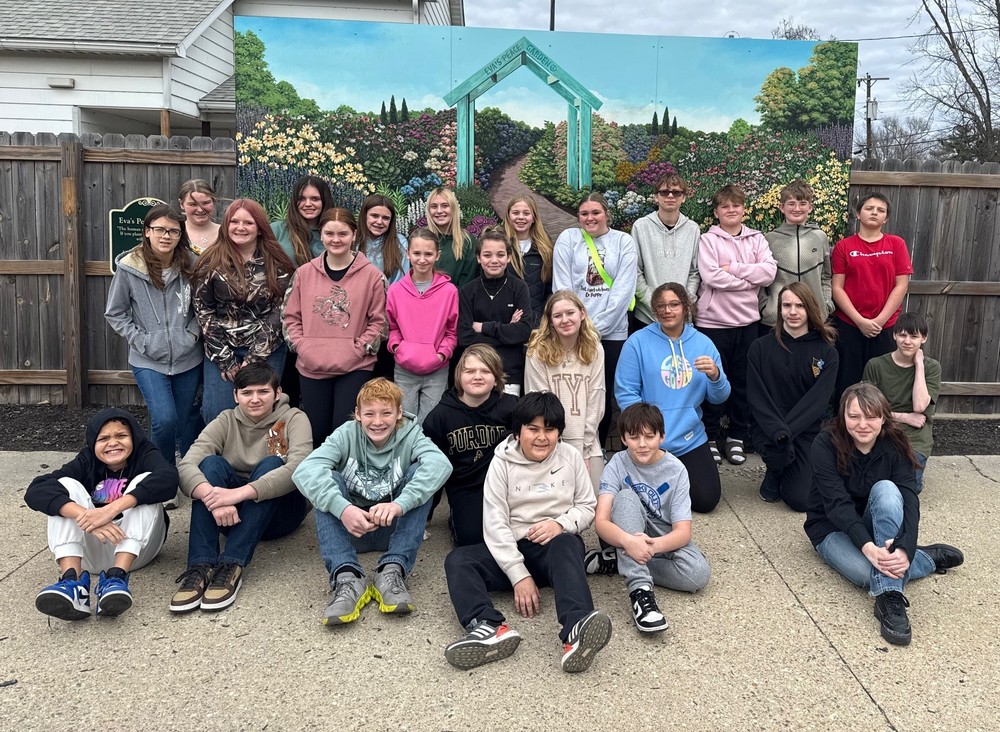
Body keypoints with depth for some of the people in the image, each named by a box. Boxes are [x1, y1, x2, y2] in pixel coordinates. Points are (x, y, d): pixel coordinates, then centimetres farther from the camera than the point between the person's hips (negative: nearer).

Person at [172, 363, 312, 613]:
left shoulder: (294, 419, -7)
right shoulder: (226, 422, 0)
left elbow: (299, 469, -27)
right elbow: (187, 466, -17)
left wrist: (240, 493, -40)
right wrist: (215, 499, -39)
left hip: (279, 510, -2)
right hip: (230, 515, 2)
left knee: (270, 464, -28)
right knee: (212, 463, -23)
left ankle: (232, 566, -37)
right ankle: (200, 566, -35)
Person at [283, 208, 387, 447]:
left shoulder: (372, 275, -2)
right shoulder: (304, 273, 6)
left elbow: (377, 321, -1)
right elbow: (291, 316, 11)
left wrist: (358, 349, -10)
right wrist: (302, 346, -2)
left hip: (355, 368, -3)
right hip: (311, 367, 3)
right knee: (317, 433, 11)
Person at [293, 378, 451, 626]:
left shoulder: (409, 434, -10)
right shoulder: (347, 435, -10)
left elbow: (440, 464, -32)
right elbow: (305, 471, -27)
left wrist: (400, 504, -46)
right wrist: (342, 508, -44)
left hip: (396, 527, 0)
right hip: (351, 526, 1)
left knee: (420, 473, -22)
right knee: (328, 481, -24)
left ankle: (393, 571, -31)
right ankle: (347, 577, -36)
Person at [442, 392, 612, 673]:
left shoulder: (570, 457, 5)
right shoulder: (502, 462, 0)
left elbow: (587, 507, 9)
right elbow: (495, 523, -7)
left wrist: (561, 523, -15)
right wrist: (519, 575, -18)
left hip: (556, 547, -1)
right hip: (513, 549, 1)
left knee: (566, 544, -37)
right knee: (457, 560, -24)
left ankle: (576, 631, -61)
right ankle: (491, 629, -50)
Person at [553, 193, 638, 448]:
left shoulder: (624, 242, 4)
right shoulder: (567, 239, 5)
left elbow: (623, 289, -4)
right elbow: (562, 287, -1)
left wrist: (596, 327, -10)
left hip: (612, 331, 0)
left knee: (604, 392, 6)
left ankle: (599, 448, 22)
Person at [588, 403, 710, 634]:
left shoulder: (676, 470, -14)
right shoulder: (617, 465, -15)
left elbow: (683, 531, -20)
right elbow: (601, 522, -26)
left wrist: (655, 545, -43)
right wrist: (628, 541, -48)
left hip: (664, 540, 1)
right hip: (627, 537, 0)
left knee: (698, 573, -30)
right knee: (626, 497, -31)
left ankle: (617, 563, -16)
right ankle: (640, 588, -41)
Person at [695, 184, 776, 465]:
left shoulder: (756, 238, 9)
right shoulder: (708, 240, -1)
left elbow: (769, 271, -6)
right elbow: (711, 276, -16)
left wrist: (733, 268, -13)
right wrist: (750, 280, -9)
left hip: (747, 320, 3)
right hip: (714, 320, -3)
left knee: (742, 380, 10)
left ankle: (736, 437, 22)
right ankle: (711, 437, 16)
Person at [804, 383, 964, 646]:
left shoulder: (894, 446, -13)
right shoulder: (826, 445, -21)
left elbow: (909, 499, -25)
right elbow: (837, 503, -28)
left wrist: (905, 547, -44)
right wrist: (867, 547, -45)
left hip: (875, 525, 3)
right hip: (832, 529, -2)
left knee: (886, 488, -33)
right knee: (869, 572, -35)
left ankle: (890, 597, -37)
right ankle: (930, 558, -5)